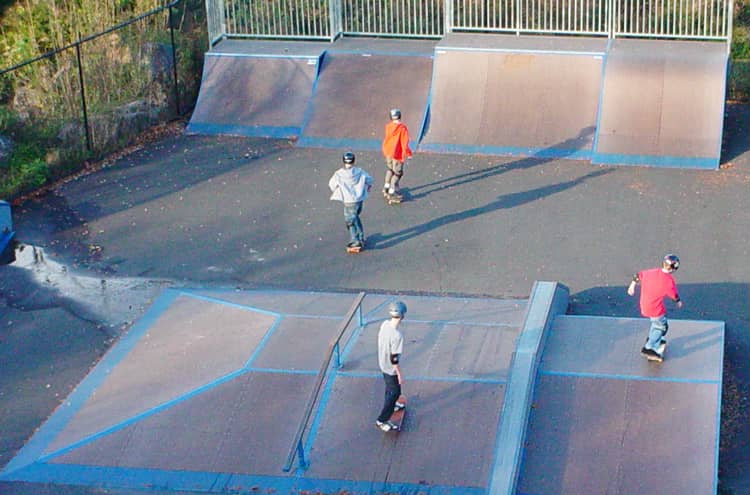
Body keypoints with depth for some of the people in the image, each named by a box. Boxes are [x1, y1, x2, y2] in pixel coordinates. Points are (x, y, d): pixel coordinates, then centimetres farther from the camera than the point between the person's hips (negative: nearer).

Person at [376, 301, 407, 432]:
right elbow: (394, 358, -28)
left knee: (390, 388, 32)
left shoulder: (384, 324, -12)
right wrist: (400, 375, -16)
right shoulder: (397, 335, -36)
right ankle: (382, 420, 18)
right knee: (395, 392, 10)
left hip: (382, 363, 8)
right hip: (391, 368, -8)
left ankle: (391, 405, 56)